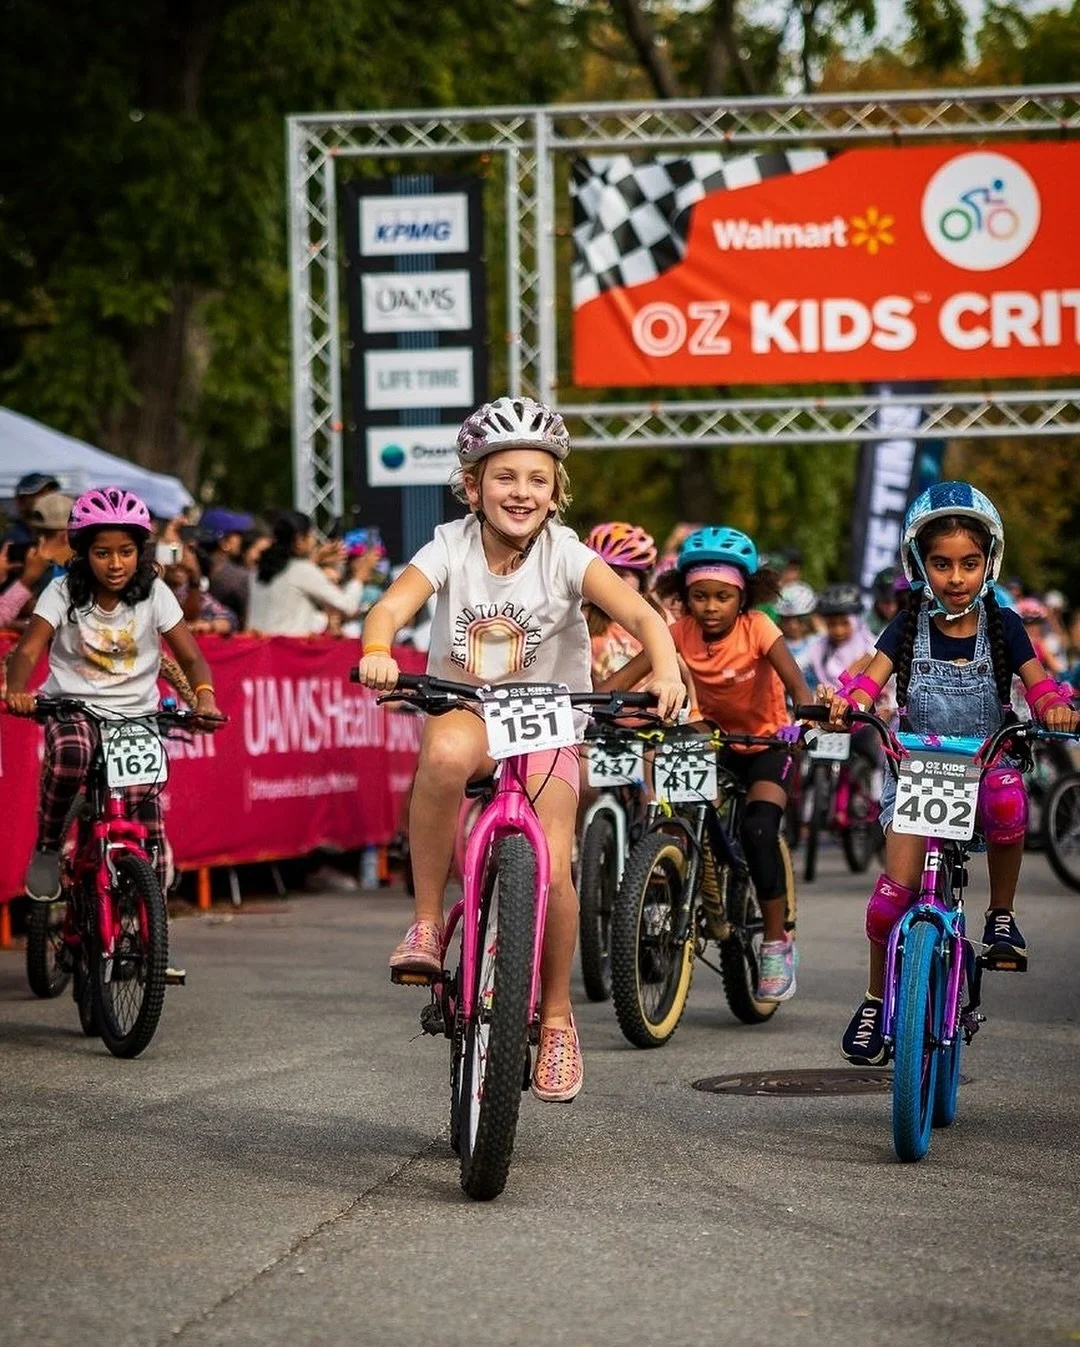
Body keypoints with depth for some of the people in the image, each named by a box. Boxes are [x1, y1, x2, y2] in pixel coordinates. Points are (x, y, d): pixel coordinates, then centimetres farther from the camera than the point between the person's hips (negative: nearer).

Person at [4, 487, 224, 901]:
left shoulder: (154, 594, -2)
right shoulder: (63, 593, -4)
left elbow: (190, 656, -4)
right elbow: (28, 650, -13)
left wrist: (204, 697, -26)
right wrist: (16, 691, -35)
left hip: (137, 715, 2)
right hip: (74, 707, -2)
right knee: (69, 757, -35)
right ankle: (47, 848, -11)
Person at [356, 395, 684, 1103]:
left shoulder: (566, 555, -10)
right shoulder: (453, 547, -8)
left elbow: (641, 613, -23)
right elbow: (393, 604, -24)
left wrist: (666, 671, -44)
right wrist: (377, 653, -47)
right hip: (465, 712, 0)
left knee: (549, 870, -20)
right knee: (447, 751, -39)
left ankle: (557, 1014, 7)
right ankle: (427, 921, -21)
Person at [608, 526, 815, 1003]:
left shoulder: (756, 627, -20)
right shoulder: (684, 631, -13)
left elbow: (791, 676, -34)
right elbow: (630, 673, -22)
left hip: (766, 741, -4)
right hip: (714, 739, 4)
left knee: (758, 829, -23)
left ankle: (777, 943, -10)